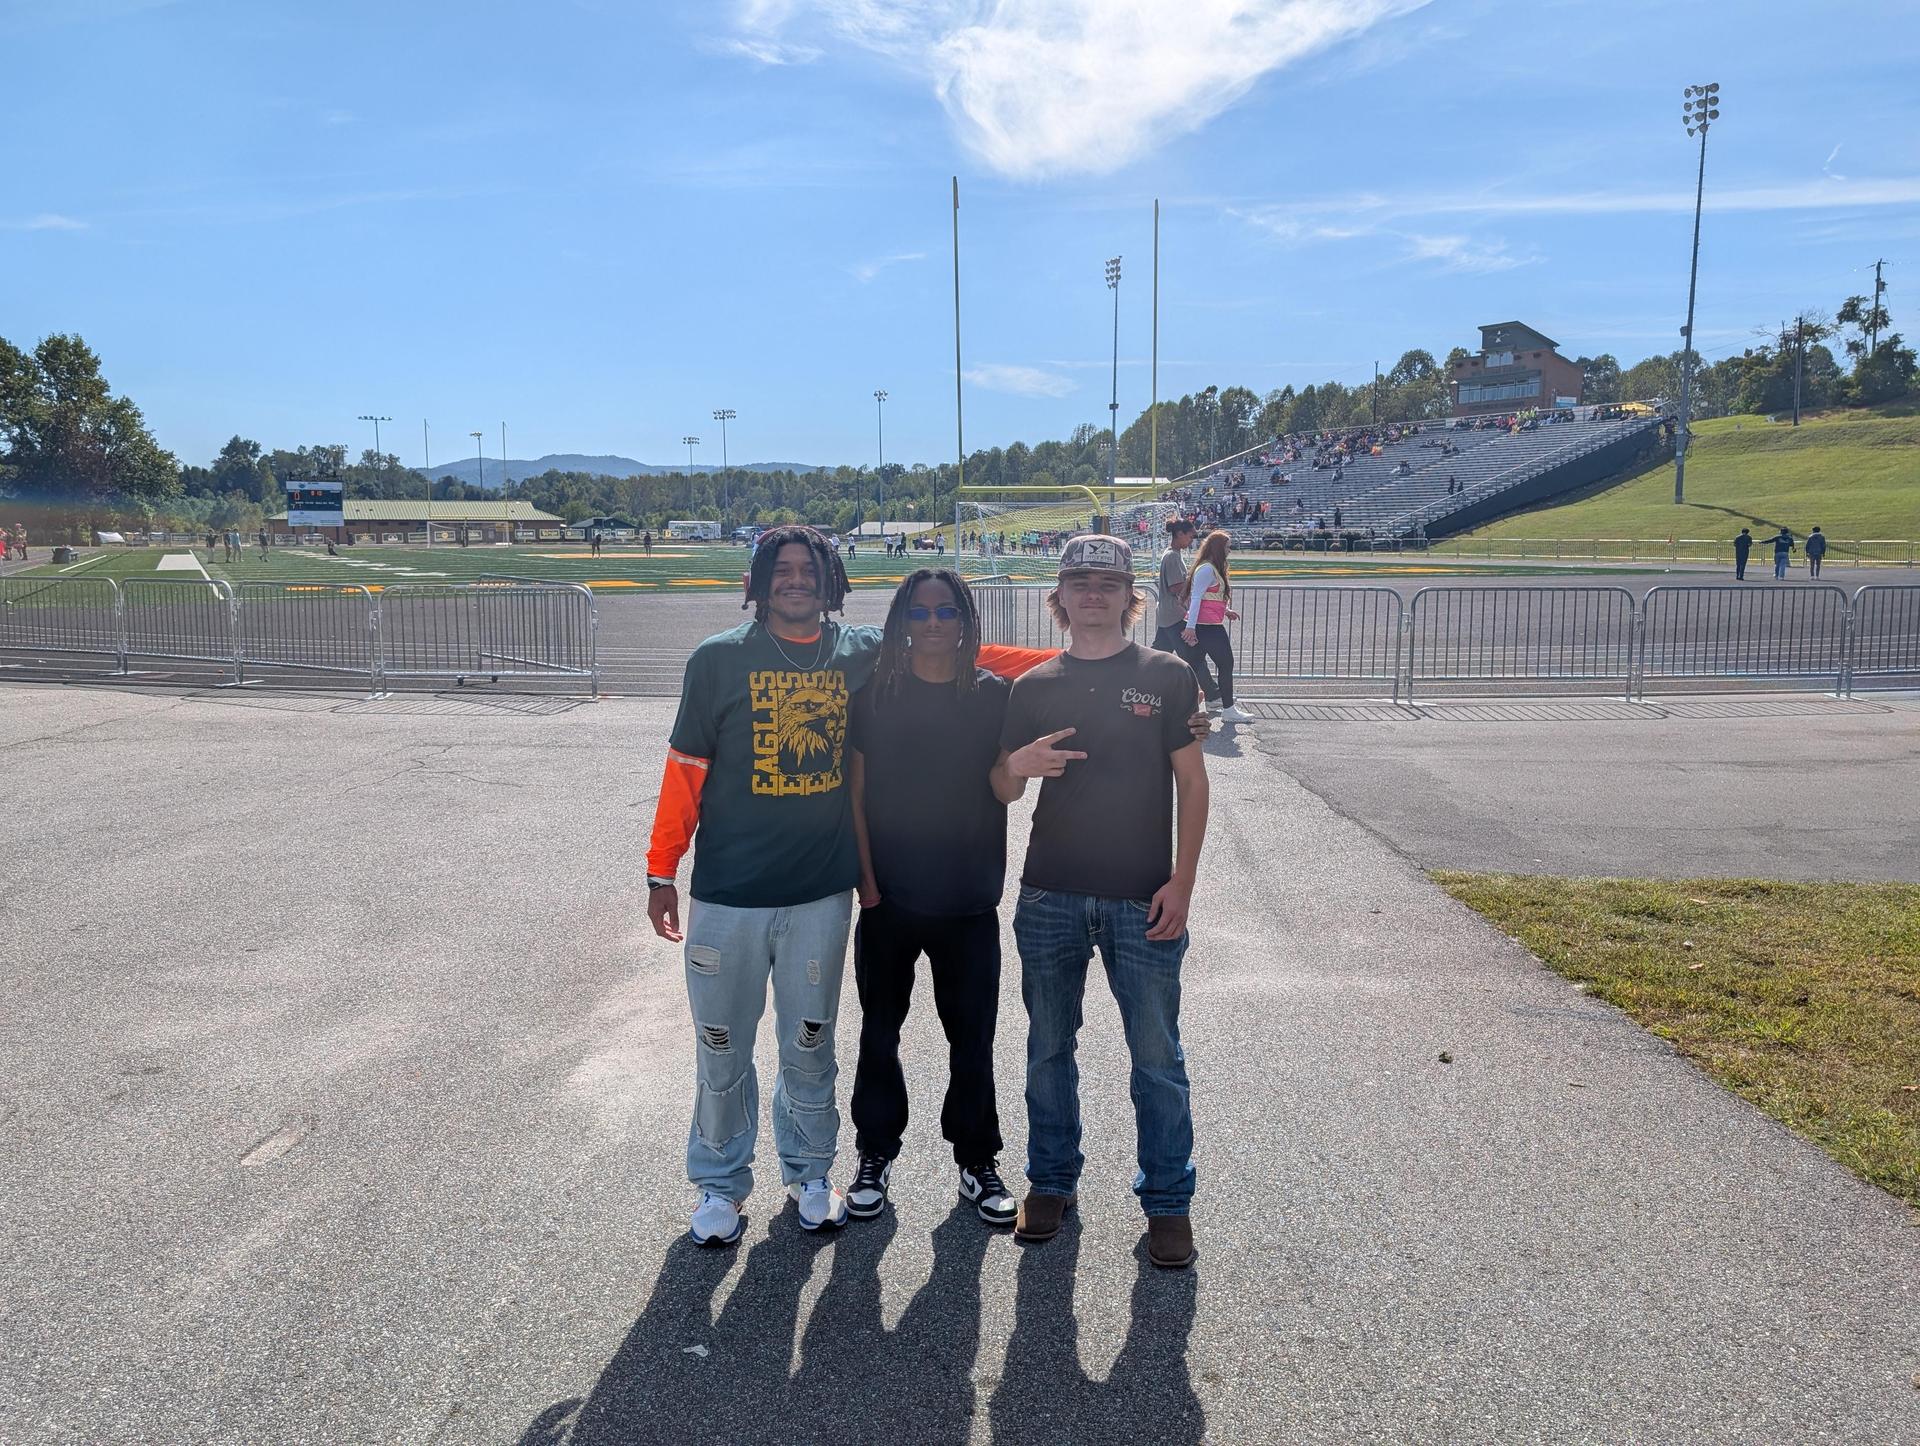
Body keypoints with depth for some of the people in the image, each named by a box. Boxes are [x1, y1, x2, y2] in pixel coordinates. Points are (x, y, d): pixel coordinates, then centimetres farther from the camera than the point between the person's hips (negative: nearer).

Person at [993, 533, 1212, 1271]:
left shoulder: (1166, 676, 1)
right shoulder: (1034, 686, 7)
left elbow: (1192, 783, 0)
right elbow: (1001, 790, 9)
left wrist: (1182, 883, -8)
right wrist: (1017, 765, -15)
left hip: (1142, 901, -2)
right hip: (1050, 897, 3)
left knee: (1157, 1057, 4)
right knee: (1049, 1048, 13)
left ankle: (1168, 1199, 19)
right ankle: (1050, 1180, 30)